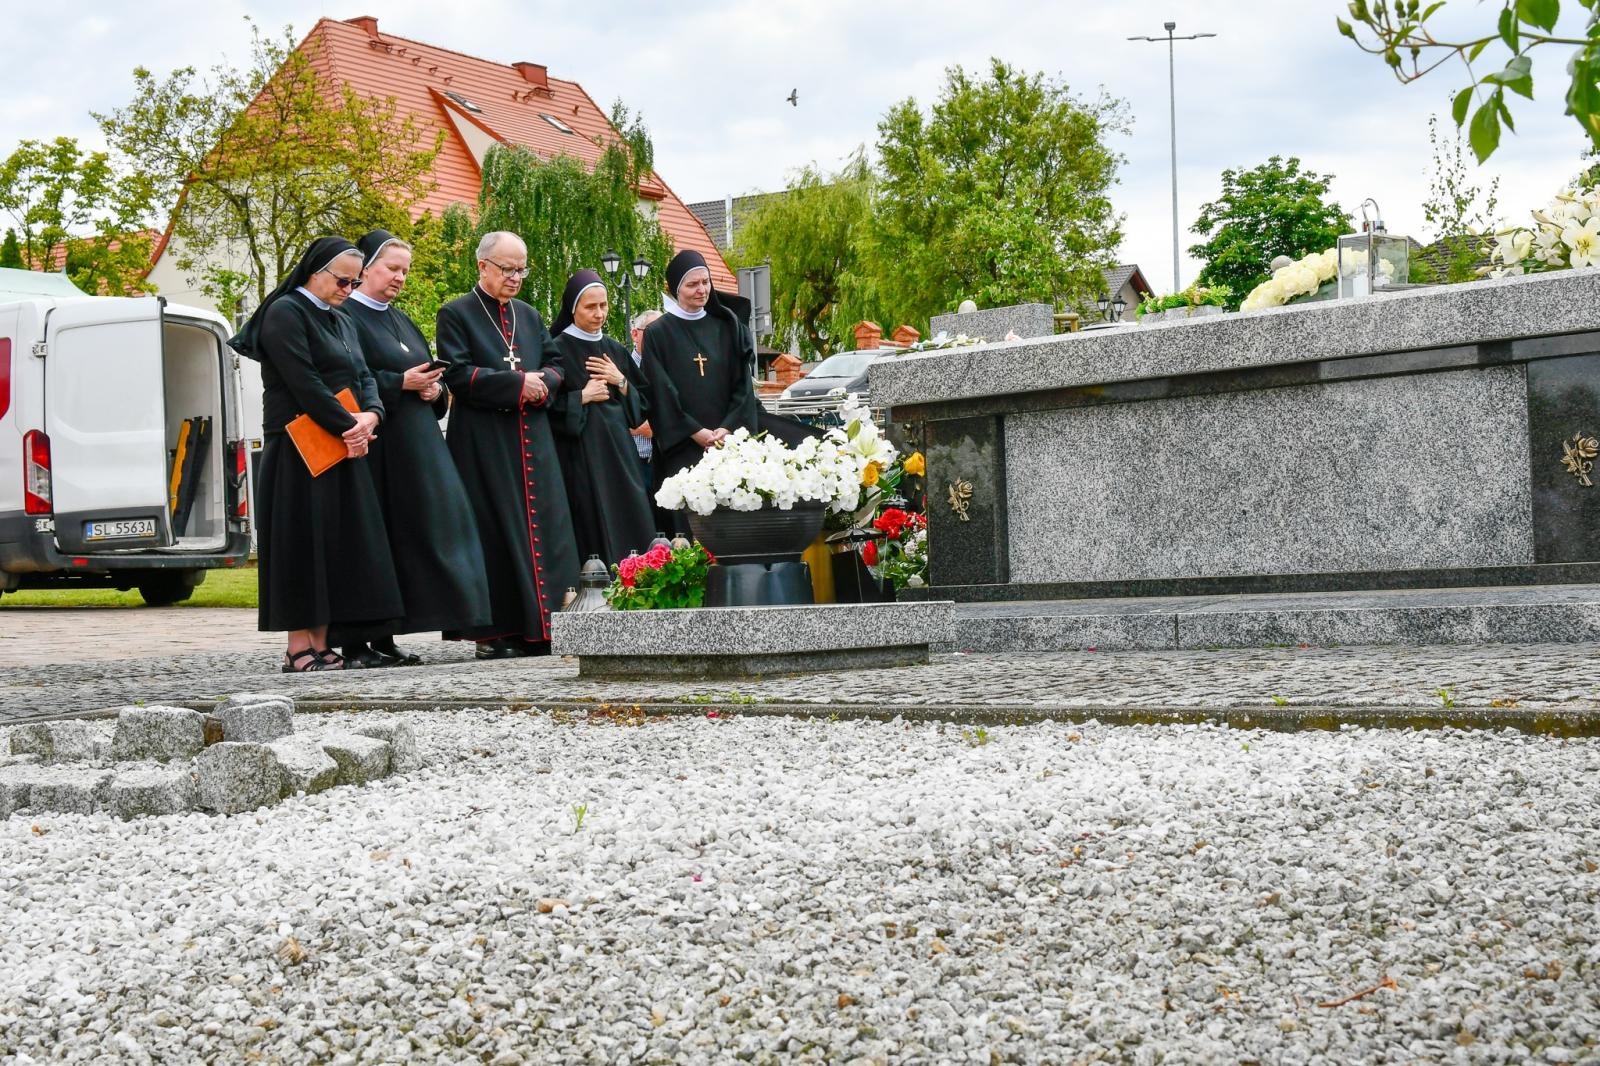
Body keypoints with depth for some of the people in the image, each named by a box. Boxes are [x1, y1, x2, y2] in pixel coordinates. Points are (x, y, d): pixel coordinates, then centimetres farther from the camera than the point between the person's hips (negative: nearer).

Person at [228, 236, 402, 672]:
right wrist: (348, 427, -15)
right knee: (303, 541, -7)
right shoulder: (285, 313, -7)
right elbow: (304, 383, -16)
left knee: (337, 545, 5)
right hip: (300, 451, -8)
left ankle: (321, 646, 7)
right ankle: (299, 648, -5)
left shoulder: (342, 324, 20)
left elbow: (364, 378, 12)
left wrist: (370, 415, -9)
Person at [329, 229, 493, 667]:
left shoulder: (400, 320, 21)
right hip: (374, 445, -8)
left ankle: (384, 636, 8)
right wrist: (401, 383, -18)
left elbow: (427, 372, 24)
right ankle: (355, 641, -4)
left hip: (414, 446, 8)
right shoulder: (346, 316, -5)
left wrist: (434, 389, 2)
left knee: (403, 539, 4)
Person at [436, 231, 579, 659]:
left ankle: (541, 627, 3)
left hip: (533, 442, 6)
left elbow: (556, 363, 17)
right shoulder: (456, 315, 0)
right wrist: (517, 383, -15)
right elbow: (458, 374, -11)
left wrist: (543, 384, -6)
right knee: (494, 535, -7)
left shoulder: (529, 316, 19)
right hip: (482, 443, -6)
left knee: (543, 527, 0)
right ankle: (493, 633, -3)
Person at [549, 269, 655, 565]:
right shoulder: (558, 350, -5)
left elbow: (643, 401, 16)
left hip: (620, 449, 6)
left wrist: (621, 382, 0)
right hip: (581, 455, -6)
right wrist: (582, 397, -13)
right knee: (593, 534, -8)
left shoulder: (615, 350, 14)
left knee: (632, 528, 2)